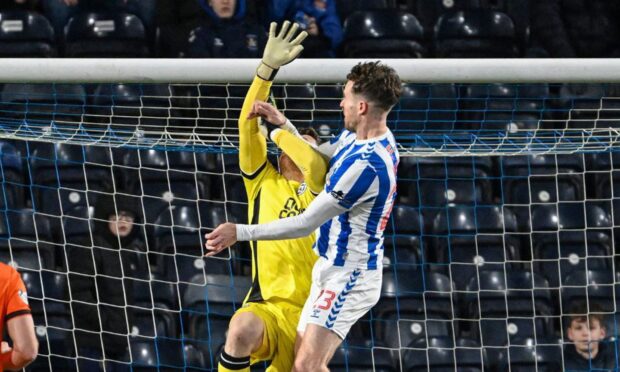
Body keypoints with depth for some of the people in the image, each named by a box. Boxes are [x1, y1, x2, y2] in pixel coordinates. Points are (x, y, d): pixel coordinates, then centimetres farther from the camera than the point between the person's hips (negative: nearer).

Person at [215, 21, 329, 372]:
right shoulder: (263, 181, 13)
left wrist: (278, 127, -3)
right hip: (265, 304, -1)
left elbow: (314, 163, -15)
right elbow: (248, 123, 1)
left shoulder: (320, 188, 9)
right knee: (241, 330, -35)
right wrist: (267, 69, -10)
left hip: (309, 313, 2)